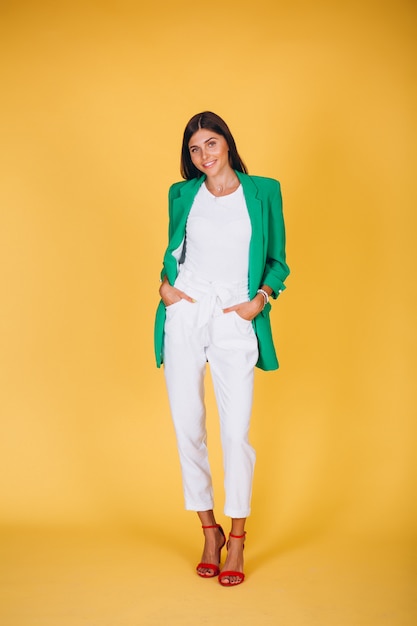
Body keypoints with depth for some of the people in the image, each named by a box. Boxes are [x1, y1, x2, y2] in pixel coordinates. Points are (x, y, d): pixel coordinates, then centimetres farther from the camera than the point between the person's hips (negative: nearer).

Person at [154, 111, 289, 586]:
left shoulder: (263, 191, 7)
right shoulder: (182, 194, 13)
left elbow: (277, 260, 10)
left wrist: (261, 298, -6)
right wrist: (165, 283, 3)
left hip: (235, 320, -2)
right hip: (184, 315, 2)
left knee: (237, 431, -7)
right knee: (187, 428, 3)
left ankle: (237, 540, 10)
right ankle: (209, 532, 19)